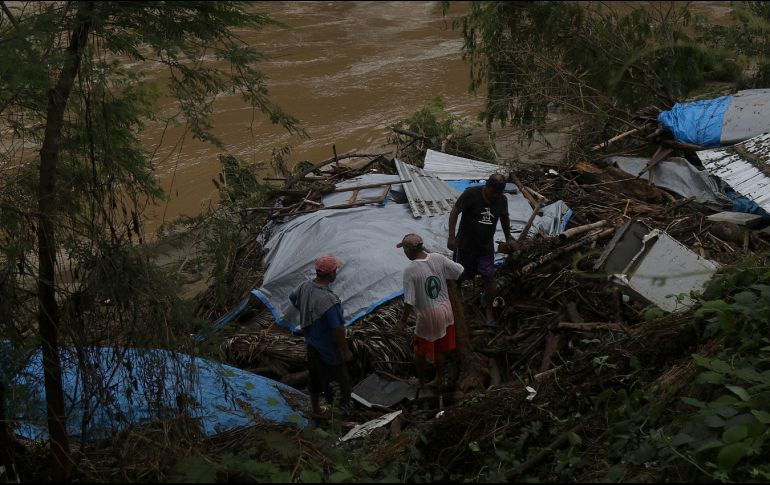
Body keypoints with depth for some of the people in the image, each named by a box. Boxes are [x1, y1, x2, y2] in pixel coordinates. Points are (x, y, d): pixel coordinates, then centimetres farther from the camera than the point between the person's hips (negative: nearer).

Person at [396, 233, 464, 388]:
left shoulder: (410, 271, -24)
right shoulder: (438, 258, -10)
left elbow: (409, 302, -21)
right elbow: (459, 271, 0)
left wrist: (403, 321, -7)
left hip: (427, 316, -5)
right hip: (445, 311, 6)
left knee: (420, 351, 19)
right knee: (440, 349, 23)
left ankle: (421, 381, 34)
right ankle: (438, 378, 40)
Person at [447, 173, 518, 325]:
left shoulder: (501, 200, -6)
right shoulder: (471, 194, -20)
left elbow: (504, 218, 13)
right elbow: (455, 212, -15)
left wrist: (508, 238, 19)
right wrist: (451, 237, -18)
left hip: (486, 246, 2)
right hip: (465, 244, -2)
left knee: (489, 279, -3)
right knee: (458, 277, 10)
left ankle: (489, 311, 15)